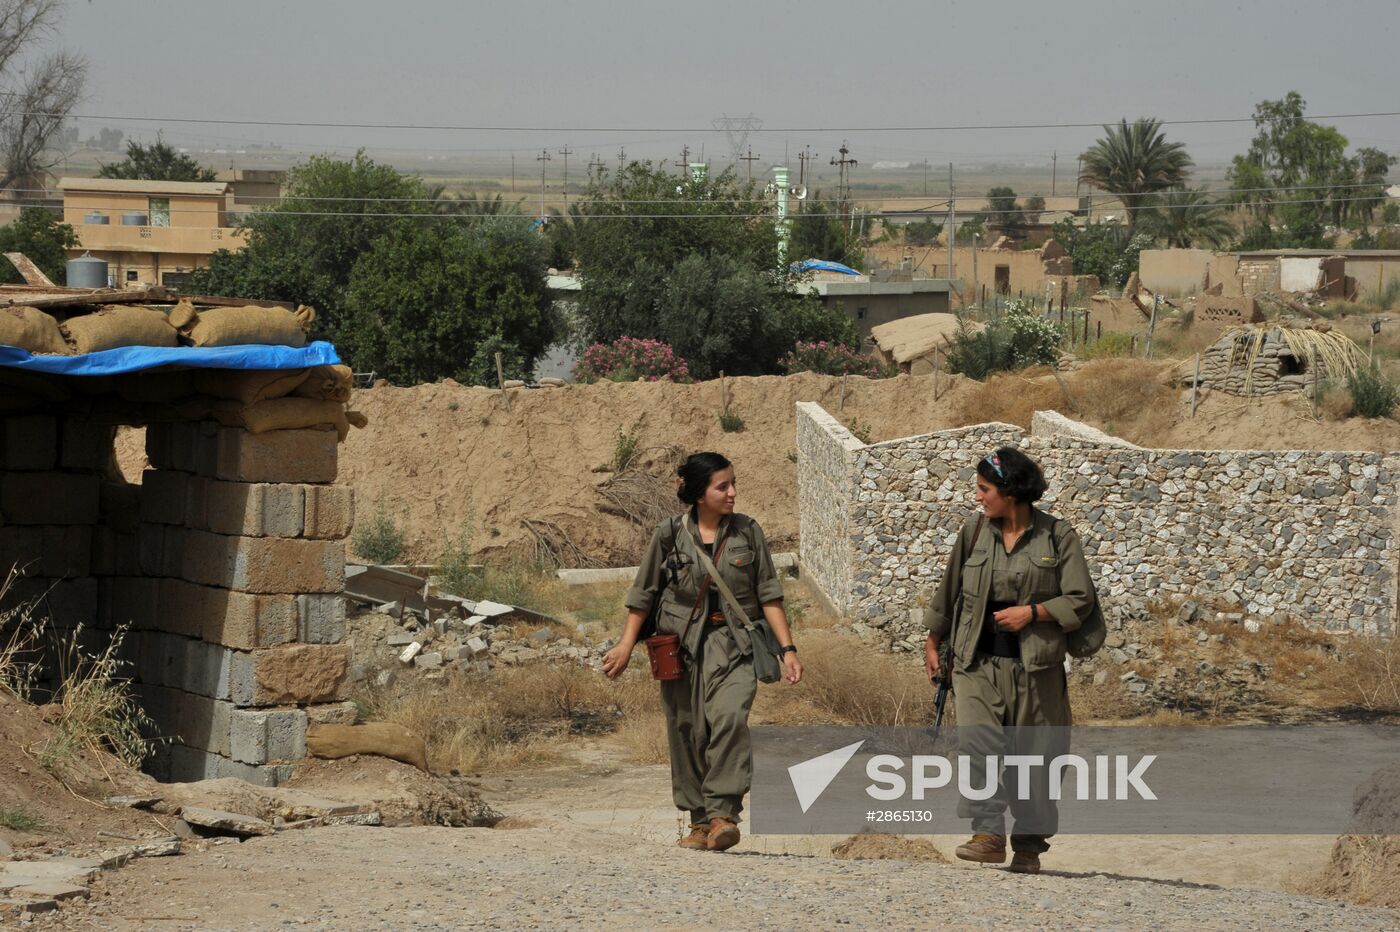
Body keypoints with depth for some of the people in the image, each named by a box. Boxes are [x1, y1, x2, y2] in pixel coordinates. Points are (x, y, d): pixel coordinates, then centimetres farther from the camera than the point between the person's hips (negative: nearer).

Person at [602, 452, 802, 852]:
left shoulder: (747, 532, 3)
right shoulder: (670, 534, 1)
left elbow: (768, 593, 6)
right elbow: (644, 593, 10)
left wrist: (788, 648, 1)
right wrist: (626, 645, 8)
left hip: (733, 644, -1)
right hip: (681, 644, 1)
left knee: (730, 716, -23)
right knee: (687, 731, 2)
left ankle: (722, 814, -27)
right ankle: (699, 820, 14)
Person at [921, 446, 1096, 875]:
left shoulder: (1058, 536, -2)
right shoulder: (974, 530, 6)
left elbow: (1080, 600, -1)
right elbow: (950, 590, 17)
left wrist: (1032, 612, -13)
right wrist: (933, 642, 21)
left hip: (1034, 666, -2)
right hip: (978, 662, 2)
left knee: (1033, 755, 4)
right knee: (978, 744, -16)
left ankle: (1028, 846, 14)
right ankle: (988, 835, -18)